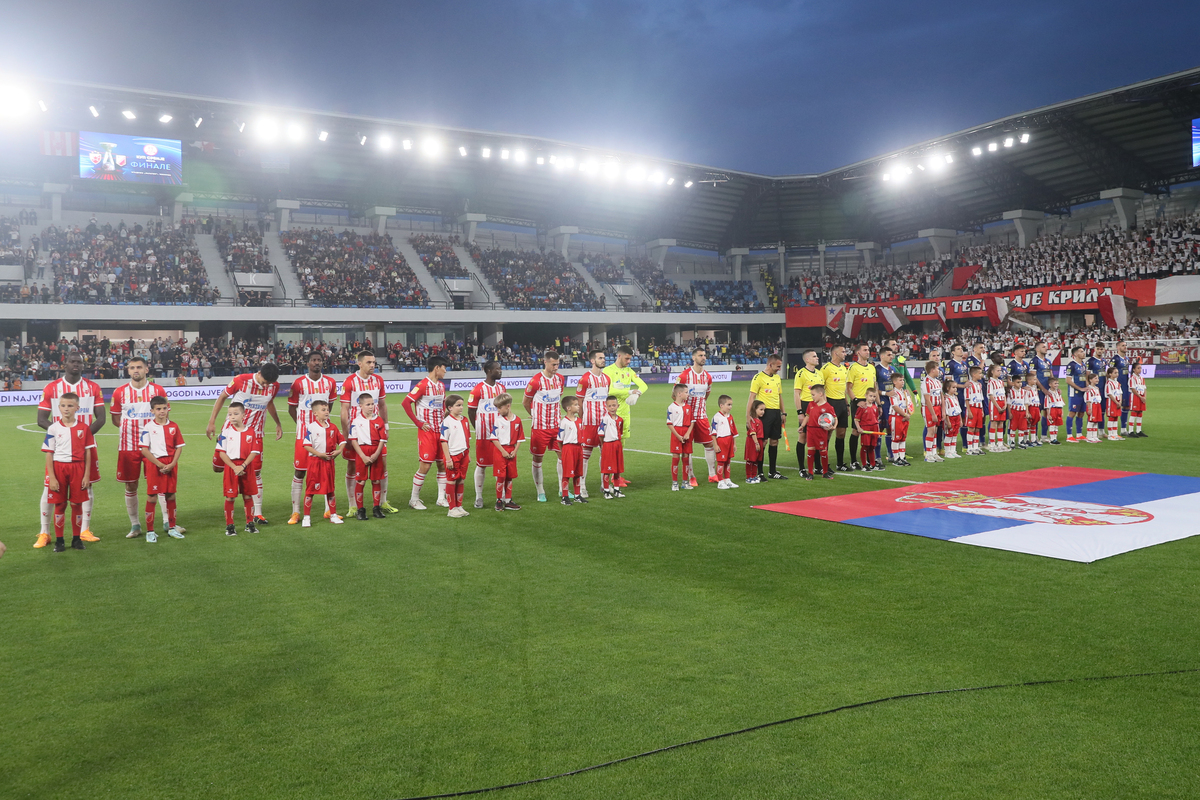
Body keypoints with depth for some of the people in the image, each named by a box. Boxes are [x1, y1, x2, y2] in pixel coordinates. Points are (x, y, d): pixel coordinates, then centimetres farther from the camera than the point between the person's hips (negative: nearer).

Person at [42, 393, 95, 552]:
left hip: (77, 468, 0)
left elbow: (88, 453, 2)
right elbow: (49, 454, 0)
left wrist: (87, 476, -2)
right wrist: (52, 477, -6)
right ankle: (59, 541, 14)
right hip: (58, 468, 0)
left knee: (77, 504, 5)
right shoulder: (53, 428, -1)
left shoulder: (84, 428, 1)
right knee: (60, 505, 4)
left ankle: (77, 538, 17)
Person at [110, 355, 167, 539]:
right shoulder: (120, 392, 4)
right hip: (128, 446, 1)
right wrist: (131, 426, -1)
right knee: (130, 486, 6)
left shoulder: (158, 390, 3)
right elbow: (116, 419, 11)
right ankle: (135, 525, 18)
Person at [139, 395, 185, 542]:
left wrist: (172, 464, -8)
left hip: (171, 465, 3)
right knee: (152, 497, -1)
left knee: (171, 496, 9)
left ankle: (172, 528, 21)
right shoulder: (148, 428, -3)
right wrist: (159, 464, -13)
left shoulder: (173, 427, 5)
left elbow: (179, 447, 5)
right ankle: (150, 531, 7)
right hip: (154, 464, -3)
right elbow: (144, 450, -7)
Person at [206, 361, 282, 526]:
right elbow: (222, 397, -2)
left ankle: (257, 513, 6)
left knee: (256, 471, 0)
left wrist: (278, 424, 23)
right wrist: (212, 422, -2)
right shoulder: (241, 380, -15)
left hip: (256, 433, 2)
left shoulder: (274, 386, -4)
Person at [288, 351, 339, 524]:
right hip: (304, 432, -3)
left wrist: (323, 420, 10)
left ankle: (329, 510, 14)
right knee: (300, 471, 0)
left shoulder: (330, 383, 5)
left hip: (324, 431, 3)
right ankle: (295, 512, 5)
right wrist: (303, 424, 0)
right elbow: (291, 408, 2)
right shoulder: (299, 383, -5)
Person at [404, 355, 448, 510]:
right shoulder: (423, 385, -12)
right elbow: (406, 403, -15)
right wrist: (418, 423, -14)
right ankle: (414, 499, 8)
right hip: (426, 431, -7)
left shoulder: (441, 386, 13)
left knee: (443, 464, 8)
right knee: (425, 466, -6)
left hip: (440, 431, 7)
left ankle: (441, 498, 18)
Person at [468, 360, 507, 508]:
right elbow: (471, 411, -3)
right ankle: (478, 497, 12)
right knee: (481, 465, 3)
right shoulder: (478, 389, -9)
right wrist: (478, 429, 1)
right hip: (484, 435, -5)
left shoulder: (501, 387, 9)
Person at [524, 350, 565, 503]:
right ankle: (540, 492, 15)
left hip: (557, 425, 5)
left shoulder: (560, 379, 4)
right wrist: (537, 416, 8)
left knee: (563, 455, 5)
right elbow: (526, 402, -2)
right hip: (540, 427, -5)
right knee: (538, 459, 3)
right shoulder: (535, 381, -14)